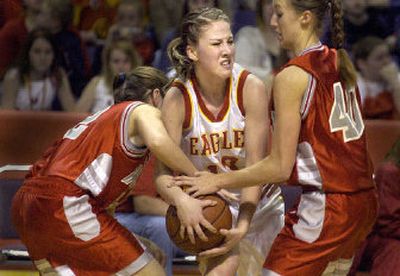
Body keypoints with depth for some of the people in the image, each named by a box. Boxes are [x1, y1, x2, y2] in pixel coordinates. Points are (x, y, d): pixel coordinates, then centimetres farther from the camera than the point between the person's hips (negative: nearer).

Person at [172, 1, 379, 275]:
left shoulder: (293, 76, -14)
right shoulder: (340, 63, 10)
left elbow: (280, 167, -15)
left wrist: (218, 181, -7)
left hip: (325, 208, -9)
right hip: (363, 202, 9)